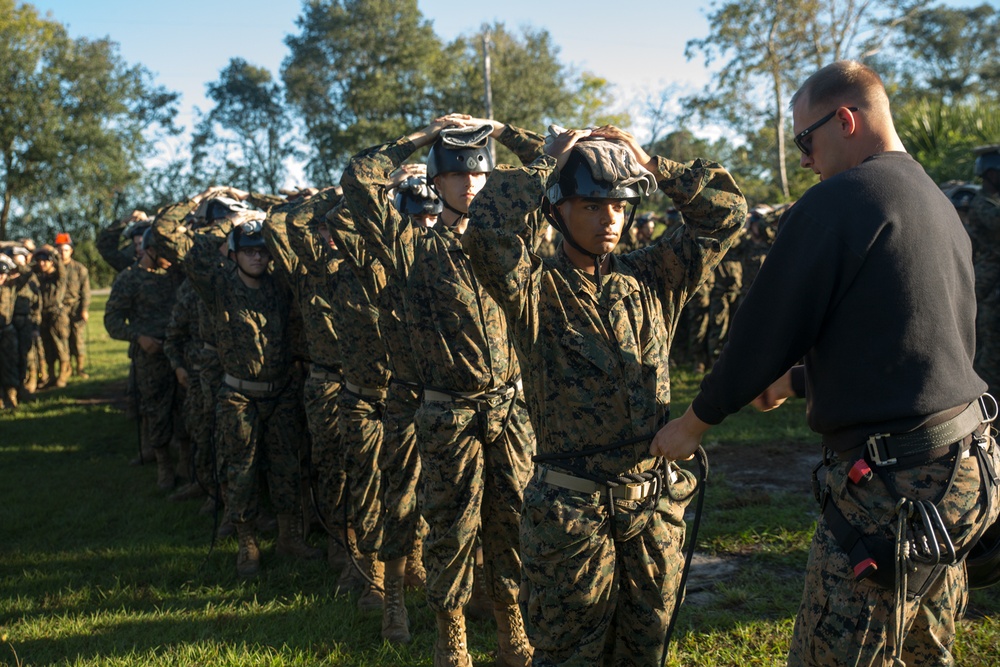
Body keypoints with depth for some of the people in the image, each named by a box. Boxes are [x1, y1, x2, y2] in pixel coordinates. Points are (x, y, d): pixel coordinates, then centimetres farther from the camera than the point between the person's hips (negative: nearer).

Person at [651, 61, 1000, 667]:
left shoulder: (837, 201, -12)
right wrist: (798, 380, 30)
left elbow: (766, 329, -10)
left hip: (894, 480, -10)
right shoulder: (939, 203, 16)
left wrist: (696, 420, 3)